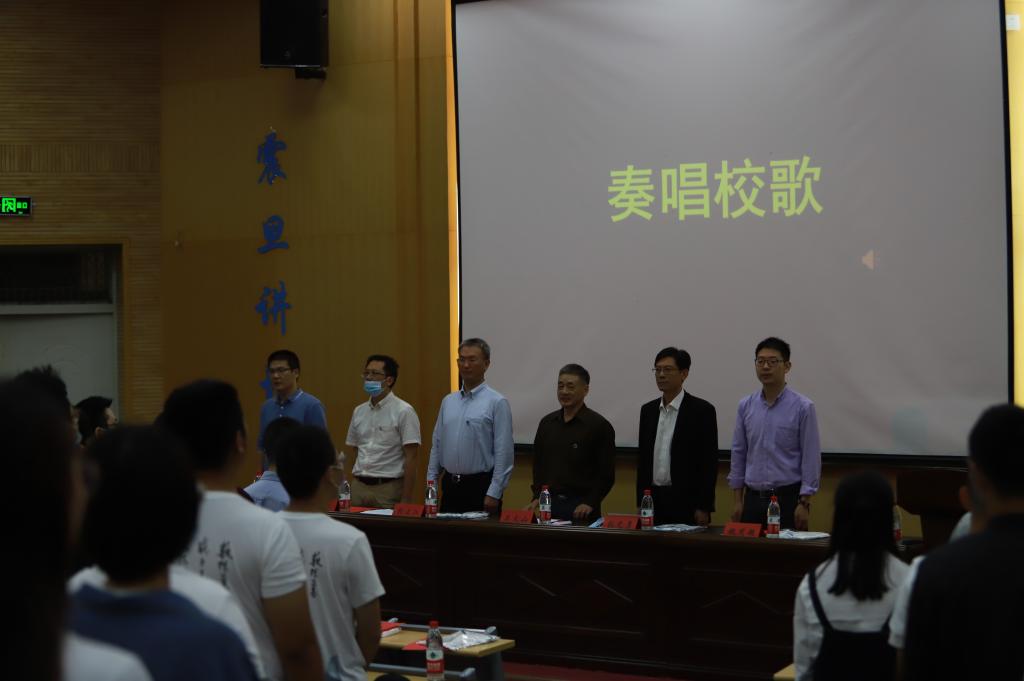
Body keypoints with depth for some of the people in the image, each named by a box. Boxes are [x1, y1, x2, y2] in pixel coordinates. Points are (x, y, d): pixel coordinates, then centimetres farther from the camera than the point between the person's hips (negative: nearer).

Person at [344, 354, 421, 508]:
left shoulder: (403, 411, -7)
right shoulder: (359, 411, 11)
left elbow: (411, 457, -10)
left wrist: (406, 499, -15)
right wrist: (353, 486, 7)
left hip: (389, 489, -5)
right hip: (359, 487, 5)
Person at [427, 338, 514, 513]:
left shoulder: (497, 402, -8)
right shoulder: (448, 401, 11)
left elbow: (503, 453, -12)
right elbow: (437, 445, 15)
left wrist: (494, 494, -15)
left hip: (480, 486, -5)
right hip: (450, 486, 5)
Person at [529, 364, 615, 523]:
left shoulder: (599, 426, -5)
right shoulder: (547, 423, 10)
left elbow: (606, 474, -5)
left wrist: (590, 503, -13)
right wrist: (537, 497, 6)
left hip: (581, 507, -4)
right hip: (549, 504, 4)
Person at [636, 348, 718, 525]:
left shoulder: (702, 410, -5)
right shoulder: (648, 410, 11)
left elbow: (709, 462, -8)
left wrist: (704, 507, -12)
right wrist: (641, 502, 9)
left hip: (687, 502, -5)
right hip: (652, 499, 5)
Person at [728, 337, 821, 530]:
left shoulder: (802, 407, -6)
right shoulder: (745, 406, 6)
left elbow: (811, 458, -7)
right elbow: (738, 453, 10)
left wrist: (804, 503, -12)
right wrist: (737, 499, 6)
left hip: (788, 499, -4)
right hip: (753, 499, 4)